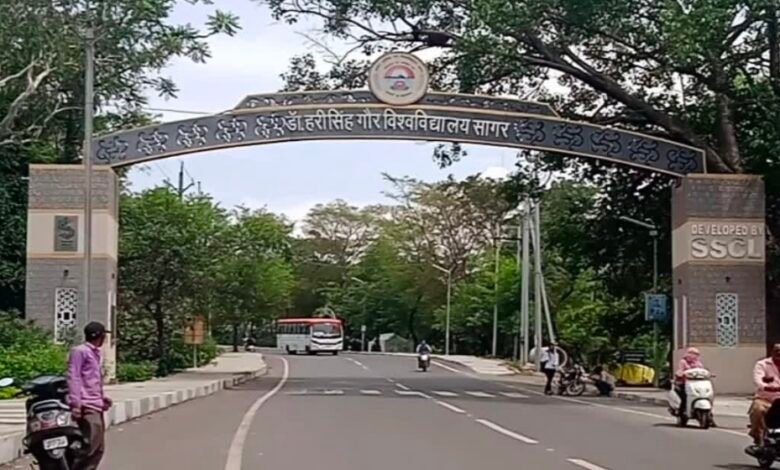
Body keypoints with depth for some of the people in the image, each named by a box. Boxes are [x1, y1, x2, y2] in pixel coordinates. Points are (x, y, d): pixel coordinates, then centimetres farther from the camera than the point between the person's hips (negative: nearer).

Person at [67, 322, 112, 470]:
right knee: (90, 445, -18)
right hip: (86, 407, -10)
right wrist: (75, 403, -20)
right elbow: (73, 377, -13)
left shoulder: (96, 354, 22)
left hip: (96, 406, 10)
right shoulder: (80, 351, -6)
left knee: (99, 448, 8)